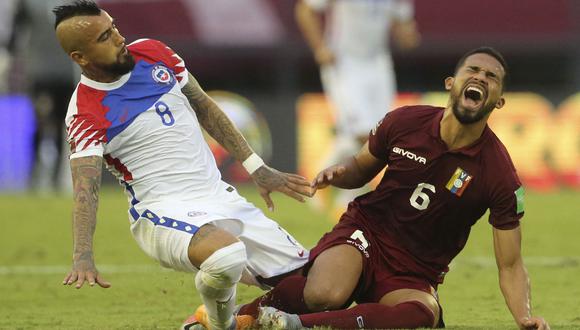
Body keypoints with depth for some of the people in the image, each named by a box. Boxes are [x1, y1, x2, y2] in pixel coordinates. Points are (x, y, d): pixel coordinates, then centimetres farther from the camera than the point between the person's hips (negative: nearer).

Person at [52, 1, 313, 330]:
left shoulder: (153, 53, 4)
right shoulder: (86, 115, -14)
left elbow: (204, 107, 16)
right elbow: (86, 188, -25)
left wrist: (257, 168, 14)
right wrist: (83, 256, -43)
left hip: (219, 195, 7)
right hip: (164, 211, -7)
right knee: (227, 254, -38)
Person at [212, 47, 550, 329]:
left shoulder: (500, 174, -12)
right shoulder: (404, 122, -5)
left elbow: (510, 266, -7)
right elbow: (361, 168, 16)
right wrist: (339, 173, -9)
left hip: (414, 274, -1)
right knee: (325, 295, -35)